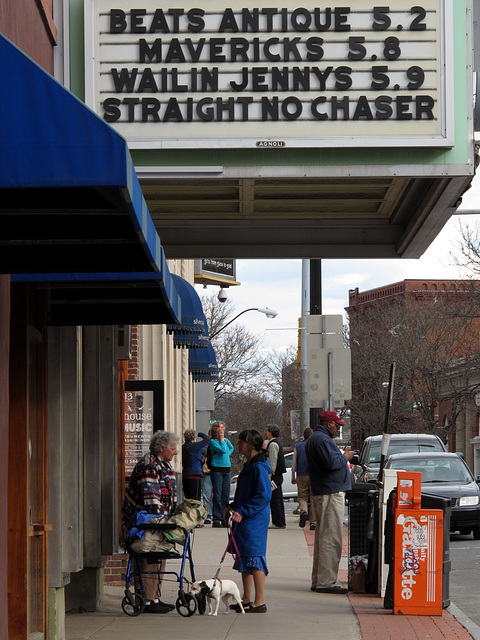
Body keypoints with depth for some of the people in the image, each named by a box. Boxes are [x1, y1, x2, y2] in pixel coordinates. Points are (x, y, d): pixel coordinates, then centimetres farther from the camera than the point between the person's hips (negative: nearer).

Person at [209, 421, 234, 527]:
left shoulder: (226, 440, 13)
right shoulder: (212, 441, -6)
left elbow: (231, 448, 34)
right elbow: (222, 450, -18)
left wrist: (228, 453, 15)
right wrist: (221, 439, -8)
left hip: (227, 469, 6)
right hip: (217, 469, -6)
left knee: (226, 495, 6)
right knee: (217, 495, -7)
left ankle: (224, 519, 11)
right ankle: (216, 520, -5)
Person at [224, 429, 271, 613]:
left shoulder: (259, 467, -16)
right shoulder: (249, 465, 15)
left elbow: (263, 496, -22)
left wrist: (242, 511, -23)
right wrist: (233, 506, 15)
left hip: (255, 521, -11)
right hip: (244, 521, 11)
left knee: (254, 558, -9)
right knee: (244, 557, 15)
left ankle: (260, 601, -7)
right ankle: (247, 599, 23)